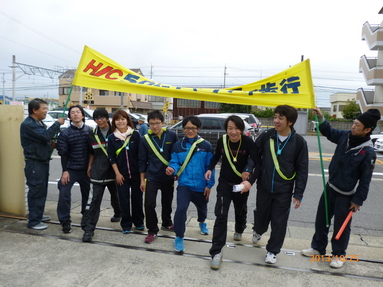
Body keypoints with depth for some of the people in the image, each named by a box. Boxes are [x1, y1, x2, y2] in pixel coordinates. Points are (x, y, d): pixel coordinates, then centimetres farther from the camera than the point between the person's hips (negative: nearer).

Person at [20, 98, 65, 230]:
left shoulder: (40, 123, 15)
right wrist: (57, 123, -17)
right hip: (34, 163, -10)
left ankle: (38, 214, 31)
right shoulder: (28, 124, -17)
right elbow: (45, 135, -28)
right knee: (36, 191, -4)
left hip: (43, 161, 10)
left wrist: (51, 144, 2)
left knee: (42, 190, 17)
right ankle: (34, 221, 6)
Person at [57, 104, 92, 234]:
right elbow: (63, 153, -4)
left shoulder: (90, 130, 2)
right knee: (64, 193, -10)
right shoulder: (65, 133, -3)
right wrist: (65, 170, -10)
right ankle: (65, 221, 5)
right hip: (71, 169, -2)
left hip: (86, 169, 2)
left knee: (87, 193, 13)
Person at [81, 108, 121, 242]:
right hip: (98, 171, 1)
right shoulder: (93, 134, 5)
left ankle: (118, 214, 47)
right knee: (95, 199, -7)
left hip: (113, 170, 0)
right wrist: (89, 166, 11)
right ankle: (89, 228, -4)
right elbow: (92, 153, 16)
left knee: (115, 195, 16)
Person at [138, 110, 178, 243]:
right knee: (149, 204, -7)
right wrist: (142, 180, 1)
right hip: (151, 177, -1)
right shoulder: (145, 139, -6)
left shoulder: (172, 136, -7)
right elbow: (142, 161, 0)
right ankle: (152, 231, 10)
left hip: (168, 176, 1)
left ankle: (167, 223, 41)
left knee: (167, 202, 17)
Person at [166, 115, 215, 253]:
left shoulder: (206, 146, -5)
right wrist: (172, 169, -26)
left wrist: (209, 184, -7)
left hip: (201, 185, 1)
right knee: (181, 209, -20)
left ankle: (202, 223, 59)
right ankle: (179, 238, 1)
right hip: (184, 184, -1)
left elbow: (210, 166, -4)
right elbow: (175, 162, -3)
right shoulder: (178, 145, -1)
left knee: (202, 208, 24)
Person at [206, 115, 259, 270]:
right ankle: (216, 251, -4)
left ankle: (239, 231, 56)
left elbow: (255, 159, -12)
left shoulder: (248, 142, -19)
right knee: (221, 215, -9)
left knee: (241, 211, 23)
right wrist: (210, 169, -5)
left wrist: (248, 170, -31)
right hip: (224, 183, 0)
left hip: (241, 183, 0)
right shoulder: (222, 140, -11)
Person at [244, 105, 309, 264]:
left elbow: (302, 170, -5)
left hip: (284, 191, -1)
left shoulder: (299, 142, -9)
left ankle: (272, 251, 26)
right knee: (261, 215, 16)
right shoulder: (266, 136, -7)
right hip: (264, 187, 2)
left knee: (279, 222, 6)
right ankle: (258, 231, 50)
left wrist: (298, 194, -6)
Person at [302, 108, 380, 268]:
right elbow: (329, 133, 14)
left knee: (341, 226, 10)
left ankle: (338, 254, 31)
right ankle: (318, 247, 35)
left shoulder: (368, 152, -22)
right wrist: (321, 118, 0)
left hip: (346, 195, -6)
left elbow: (365, 180, -16)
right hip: (330, 187, 6)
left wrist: (358, 200, -12)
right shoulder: (346, 136, -6)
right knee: (321, 220, 16)